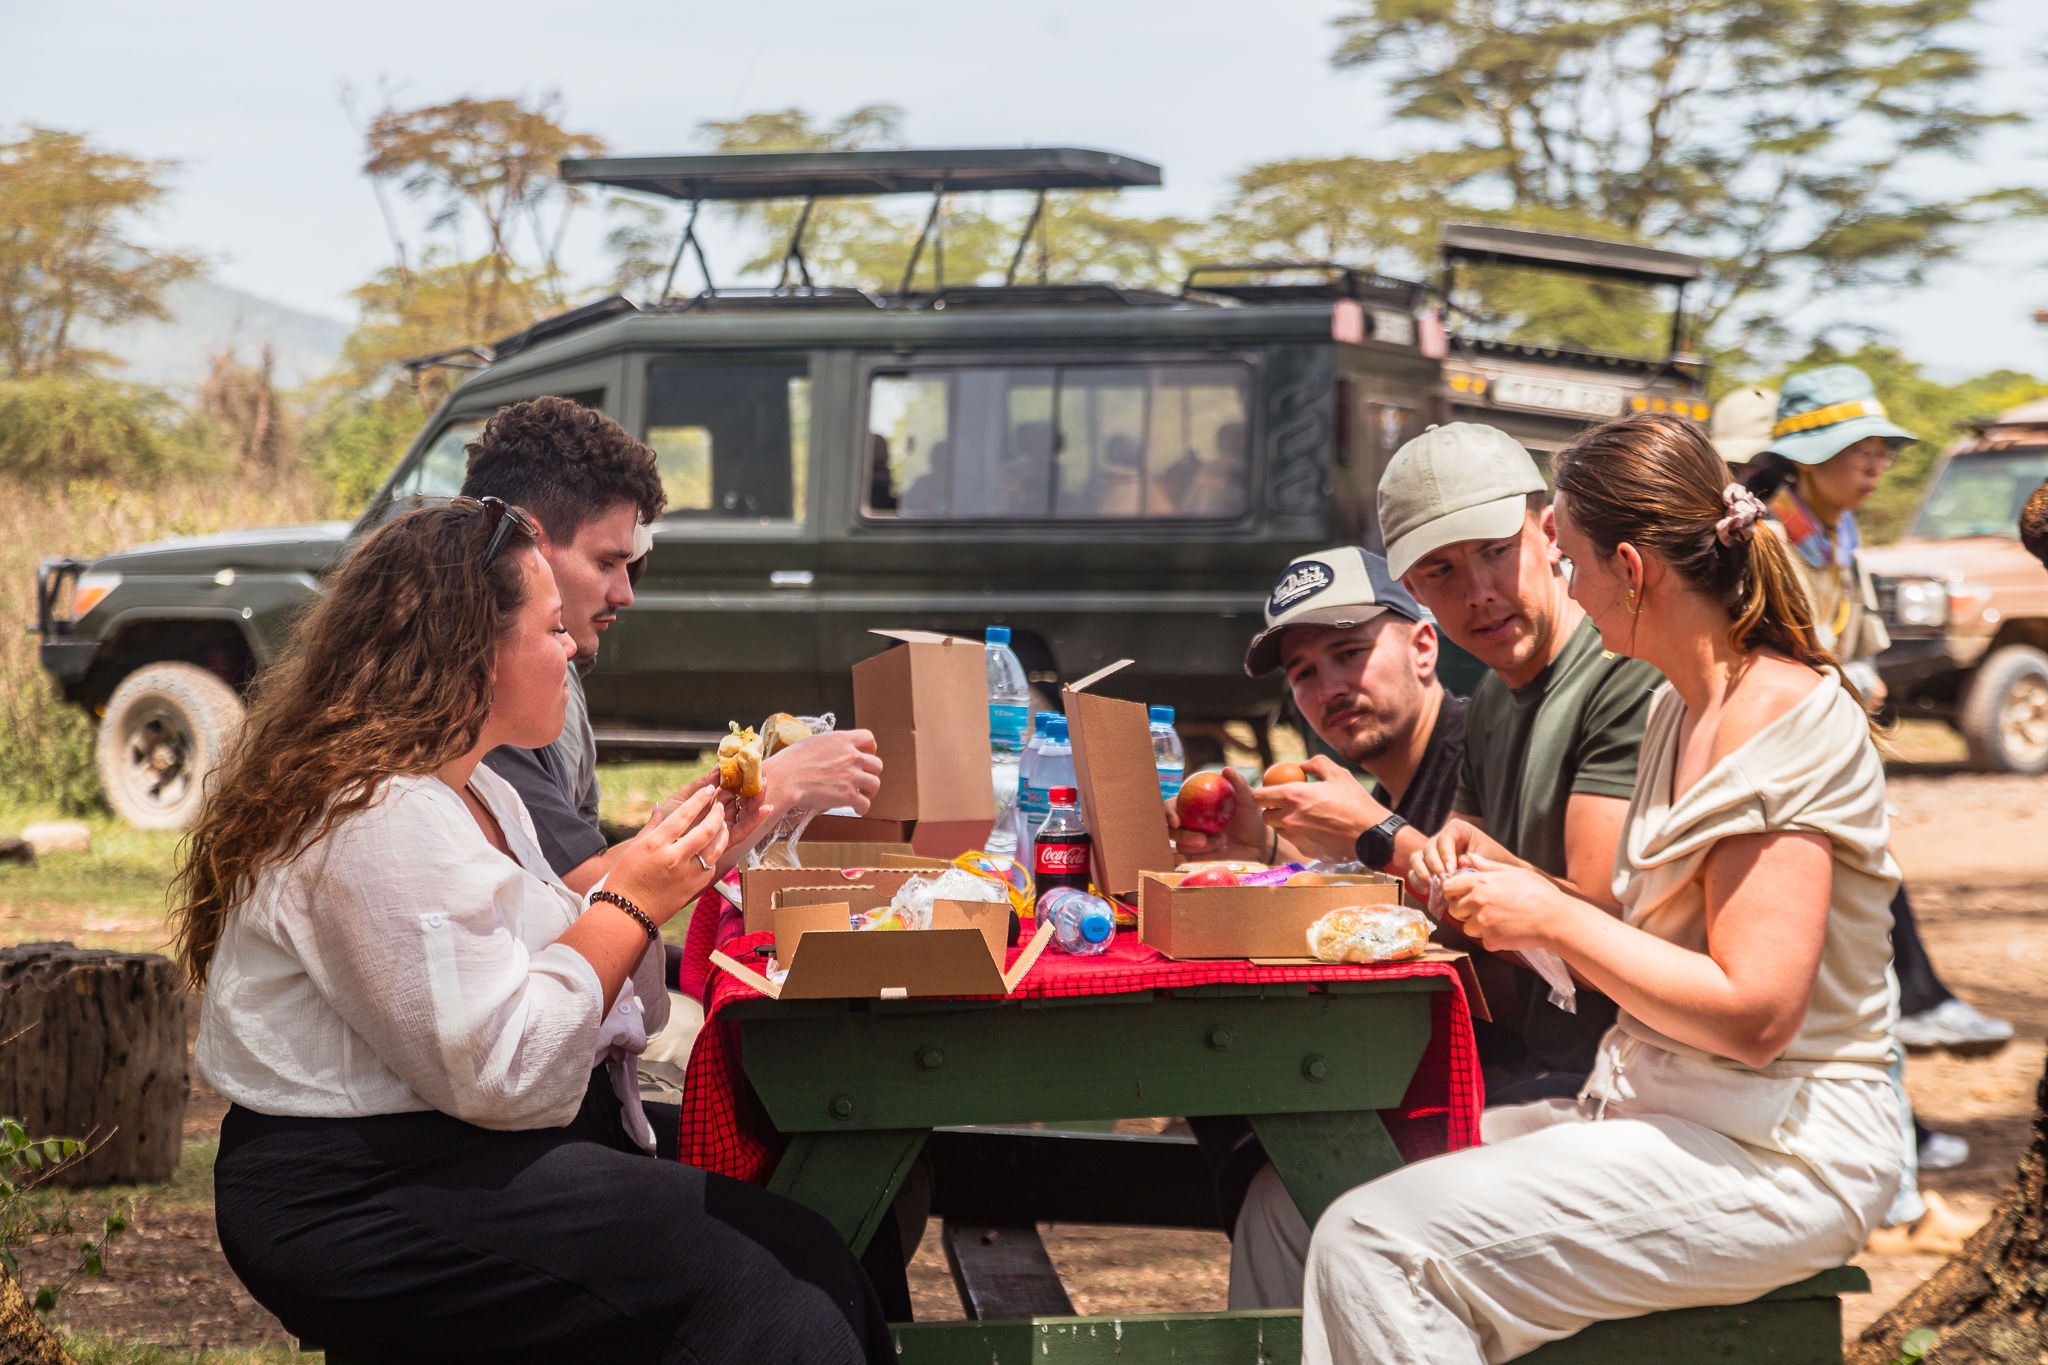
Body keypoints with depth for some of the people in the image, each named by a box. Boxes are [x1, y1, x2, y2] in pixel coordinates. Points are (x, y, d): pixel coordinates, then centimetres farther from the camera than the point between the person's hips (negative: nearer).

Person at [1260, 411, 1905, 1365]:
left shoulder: (1785, 717, -15)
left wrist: (1554, 920, -14)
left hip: (1770, 1162, -9)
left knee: (1375, 1246, -23)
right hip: (1645, 1116, 9)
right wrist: (1510, 877, 6)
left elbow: (1754, 1014, -21)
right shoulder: (1679, 712, 15)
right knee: (1289, 1203, -2)